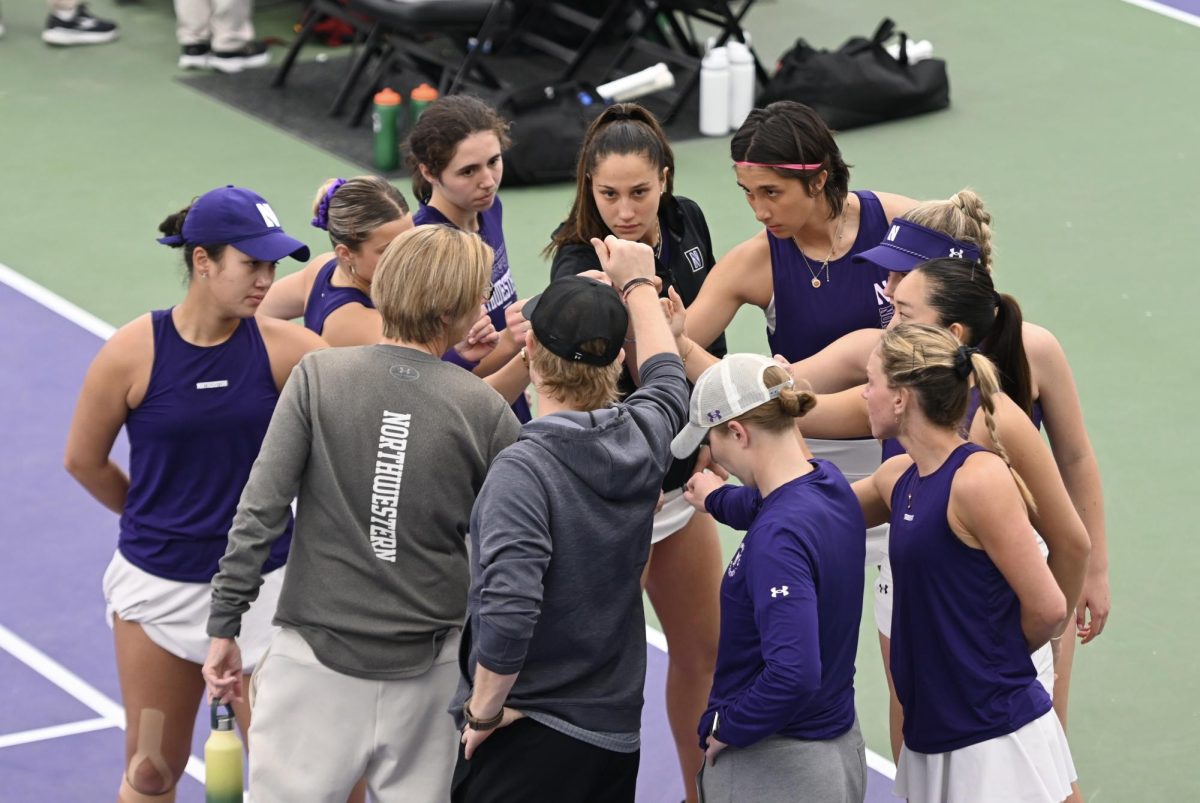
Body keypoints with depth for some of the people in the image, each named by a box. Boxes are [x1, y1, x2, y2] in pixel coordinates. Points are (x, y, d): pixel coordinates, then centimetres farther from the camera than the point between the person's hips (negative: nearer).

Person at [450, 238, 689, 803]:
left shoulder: (523, 469, -19)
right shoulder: (641, 437, 1)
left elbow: (508, 613, -29)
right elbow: (667, 380, 27)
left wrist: (483, 710, -13)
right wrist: (637, 284, 41)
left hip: (527, 737, -7)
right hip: (618, 733, 7)